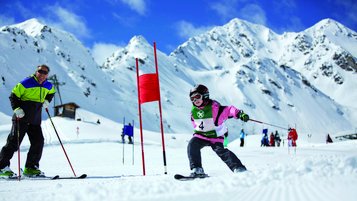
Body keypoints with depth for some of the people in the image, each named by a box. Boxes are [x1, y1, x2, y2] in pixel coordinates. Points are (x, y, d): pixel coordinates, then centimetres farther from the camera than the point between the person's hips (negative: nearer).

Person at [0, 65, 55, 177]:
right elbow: (13, 96, -6)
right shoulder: (26, 83, -10)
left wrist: (47, 101, 13)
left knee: (38, 142, -3)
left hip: (35, 121, 6)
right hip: (21, 119, -6)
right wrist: (17, 109, -20)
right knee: (14, 142, -5)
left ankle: (30, 168, 6)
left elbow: (51, 92, 33)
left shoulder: (48, 86, 8)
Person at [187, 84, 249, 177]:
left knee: (220, 151, -20)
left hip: (215, 136, -4)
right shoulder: (193, 111, 0)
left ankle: (238, 168, -10)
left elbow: (229, 110, -23)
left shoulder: (214, 107, -18)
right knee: (192, 145, -20)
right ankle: (197, 170, -18)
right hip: (200, 136, 4)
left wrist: (240, 114, -38)